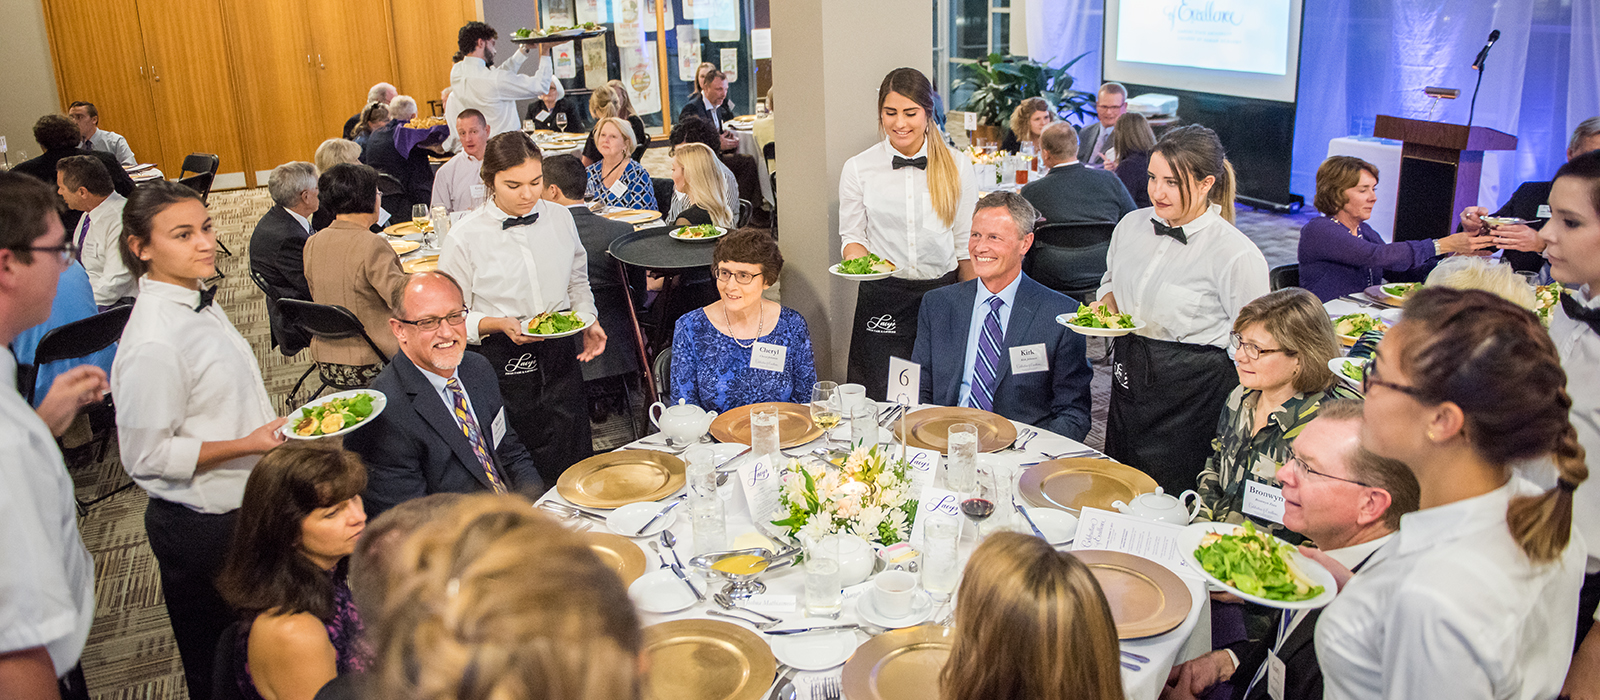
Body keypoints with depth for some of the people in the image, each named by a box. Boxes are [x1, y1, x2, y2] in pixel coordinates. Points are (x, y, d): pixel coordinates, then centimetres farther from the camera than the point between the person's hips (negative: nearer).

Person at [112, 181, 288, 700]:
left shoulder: (197, 298, 2)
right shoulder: (154, 344, -27)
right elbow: (144, 455, -23)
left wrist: (272, 428, 10)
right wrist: (246, 445, -23)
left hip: (241, 506, 8)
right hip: (202, 529, -8)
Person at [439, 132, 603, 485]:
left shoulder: (559, 217, 3)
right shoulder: (465, 238, -9)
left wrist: (588, 323, -1)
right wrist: (500, 324, -20)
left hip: (562, 356, 4)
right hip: (504, 365, -3)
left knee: (575, 466, 10)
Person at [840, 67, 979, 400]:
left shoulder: (957, 166, 2)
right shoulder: (858, 168, 0)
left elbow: (966, 242, 7)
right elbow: (852, 234, 9)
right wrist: (857, 258, -14)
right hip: (882, 295, 0)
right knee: (882, 400, 0)